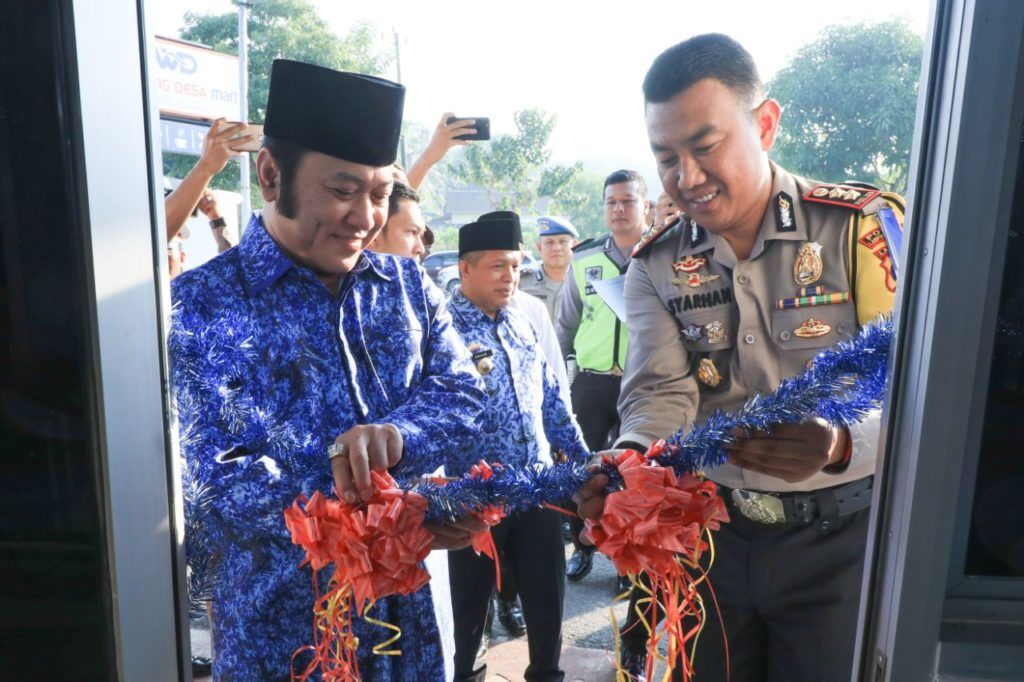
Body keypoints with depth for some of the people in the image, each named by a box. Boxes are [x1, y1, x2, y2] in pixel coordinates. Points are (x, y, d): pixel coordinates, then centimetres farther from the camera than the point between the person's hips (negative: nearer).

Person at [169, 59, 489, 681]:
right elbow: (213, 478, -17)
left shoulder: (407, 285, 3)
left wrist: (395, 433, -25)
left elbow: (463, 392, -3)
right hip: (275, 625, -3)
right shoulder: (198, 306, -11)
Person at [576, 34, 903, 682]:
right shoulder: (656, 265, -1)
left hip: (839, 537, -2)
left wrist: (840, 446, -38)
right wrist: (631, 461, -32)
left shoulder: (863, 226, -10)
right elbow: (661, 393, -11)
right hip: (711, 532, 3)